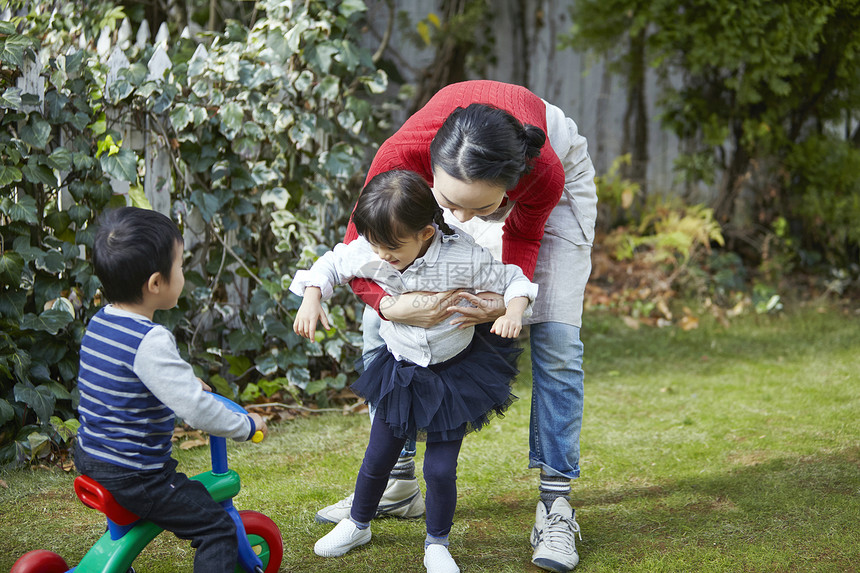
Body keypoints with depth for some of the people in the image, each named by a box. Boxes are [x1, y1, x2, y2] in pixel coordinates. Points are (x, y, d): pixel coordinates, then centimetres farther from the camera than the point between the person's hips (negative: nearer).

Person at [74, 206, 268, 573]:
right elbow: (196, 410, -27)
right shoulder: (150, 342, -25)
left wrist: (186, 382, 27)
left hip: (89, 458, 9)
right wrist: (246, 425, -12)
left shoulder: (99, 323, 3)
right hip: (132, 477, -9)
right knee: (217, 529, -3)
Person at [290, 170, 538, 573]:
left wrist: (513, 312, -35)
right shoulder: (368, 256, -19)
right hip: (400, 370, 3)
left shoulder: (464, 259, -28)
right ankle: (358, 524, 40)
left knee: (440, 467, -2)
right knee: (378, 457, 14)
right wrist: (311, 299, -15)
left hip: (456, 371, -3)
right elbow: (331, 264, 1)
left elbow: (514, 279, -16)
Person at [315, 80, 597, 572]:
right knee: (379, 324, -4)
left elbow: (524, 236, -18)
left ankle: (555, 504, -5)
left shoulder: (544, 174, -43)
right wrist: (389, 303, -47)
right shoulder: (402, 155, -43)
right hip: (450, 167, 2)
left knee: (556, 340, -14)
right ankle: (397, 481, 11)